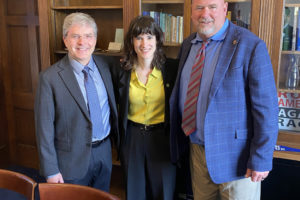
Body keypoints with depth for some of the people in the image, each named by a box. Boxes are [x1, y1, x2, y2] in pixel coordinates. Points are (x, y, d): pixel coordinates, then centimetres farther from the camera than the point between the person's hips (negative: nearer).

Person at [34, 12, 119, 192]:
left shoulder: (107, 65, -3)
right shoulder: (50, 78, -15)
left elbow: (112, 106, 12)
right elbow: (45, 128, -12)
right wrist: (51, 171, -11)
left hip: (104, 152, 4)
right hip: (72, 159, -4)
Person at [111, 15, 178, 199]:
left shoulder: (172, 68, -7)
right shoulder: (121, 72, -2)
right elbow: (117, 109, 8)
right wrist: (119, 142, 5)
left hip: (163, 138, -1)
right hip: (132, 138, 2)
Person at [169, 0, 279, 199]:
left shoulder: (251, 46, -16)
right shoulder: (188, 45, 5)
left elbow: (266, 108, -16)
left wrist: (261, 159, -16)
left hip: (234, 154, -5)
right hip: (196, 149, 6)